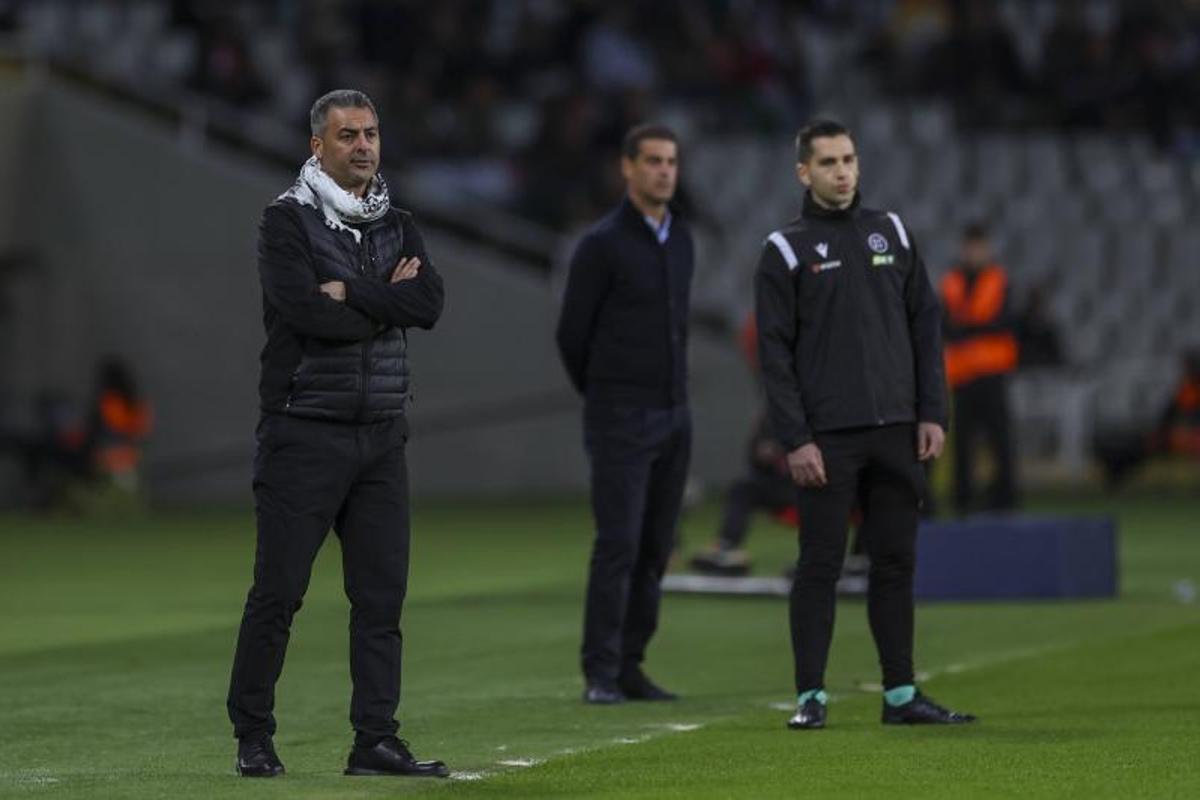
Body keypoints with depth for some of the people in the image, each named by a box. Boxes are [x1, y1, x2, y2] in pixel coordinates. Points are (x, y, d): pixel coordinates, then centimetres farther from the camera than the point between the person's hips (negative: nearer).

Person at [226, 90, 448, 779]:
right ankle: (254, 738, 5)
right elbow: (306, 311, -19)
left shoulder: (398, 226, 14)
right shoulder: (288, 222, -3)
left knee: (383, 595, 3)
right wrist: (388, 298, -7)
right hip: (305, 432, -5)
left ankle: (376, 741, 7)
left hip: (382, 436, 5)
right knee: (278, 592, -4)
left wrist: (350, 292, -12)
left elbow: (430, 302, -4)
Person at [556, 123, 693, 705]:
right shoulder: (602, 244, -9)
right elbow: (572, 334, -5)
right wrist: (603, 397, 7)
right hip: (620, 420, -7)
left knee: (655, 548, 6)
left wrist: (670, 389, 16)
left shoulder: (680, 238, 12)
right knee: (618, 543, -11)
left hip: (673, 416, 7)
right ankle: (601, 673, -8)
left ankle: (630, 664, 11)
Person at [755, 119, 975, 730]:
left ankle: (901, 694, 11)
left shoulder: (892, 233, 13)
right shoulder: (786, 251, 1)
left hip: (897, 429, 4)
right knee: (820, 565, -3)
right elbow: (774, 353, -4)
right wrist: (795, 440, -11)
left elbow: (925, 327, 12)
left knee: (896, 563, 6)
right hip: (828, 437, -4)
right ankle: (811, 696, 0)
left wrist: (932, 414, 3)